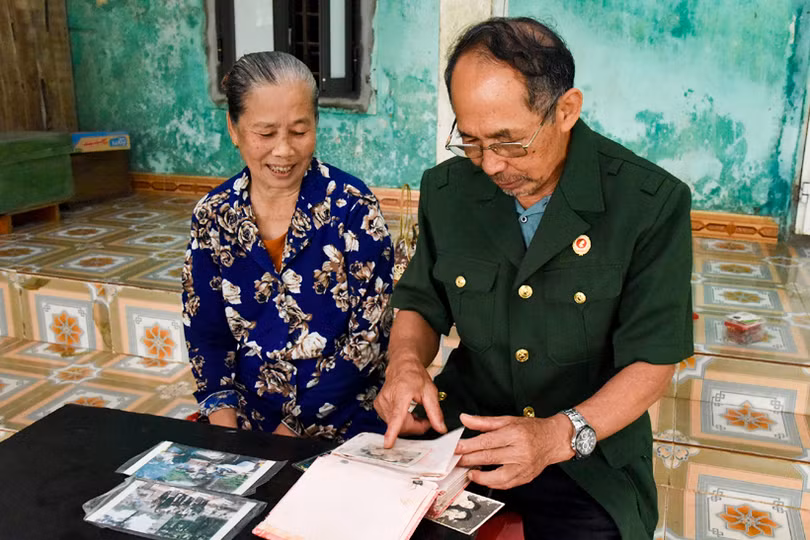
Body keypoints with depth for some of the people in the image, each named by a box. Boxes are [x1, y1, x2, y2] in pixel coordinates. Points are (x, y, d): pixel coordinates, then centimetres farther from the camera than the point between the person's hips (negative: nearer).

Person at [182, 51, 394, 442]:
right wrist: (224, 425, -10)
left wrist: (293, 429, -12)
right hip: (245, 421, 3)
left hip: (341, 424, -2)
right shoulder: (213, 216, 2)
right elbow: (205, 334, 5)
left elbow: (369, 336, -9)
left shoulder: (352, 208, -8)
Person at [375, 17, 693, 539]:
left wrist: (560, 434, -27)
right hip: (461, 427, 3)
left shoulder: (653, 204, -15)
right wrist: (407, 363, -14)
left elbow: (653, 359, -12)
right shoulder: (447, 189, -3)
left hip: (591, 453, -2)